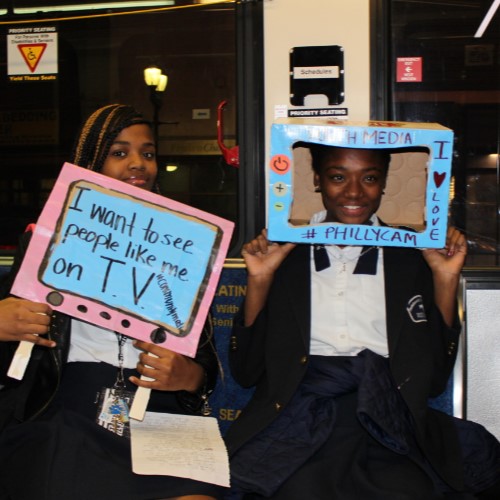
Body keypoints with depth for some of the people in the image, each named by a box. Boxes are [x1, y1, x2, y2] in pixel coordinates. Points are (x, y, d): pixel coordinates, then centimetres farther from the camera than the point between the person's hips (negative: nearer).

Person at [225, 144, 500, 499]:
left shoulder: (414, 256, 11)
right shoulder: (283, 253, 10)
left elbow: (434, 380, 8)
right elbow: (246, 372, 7)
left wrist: (446, 280, 1)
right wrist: (259, 281, -3)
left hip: (387, 419, 1)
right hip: (299, 414, -1)